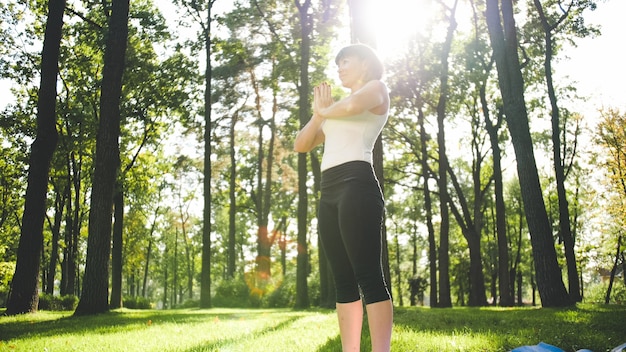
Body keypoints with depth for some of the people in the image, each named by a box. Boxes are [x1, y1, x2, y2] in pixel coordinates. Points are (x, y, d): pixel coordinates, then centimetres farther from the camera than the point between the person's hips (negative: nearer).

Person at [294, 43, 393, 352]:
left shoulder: (376, 88, 10)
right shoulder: (336, 112, 31)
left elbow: (353, 105, -16)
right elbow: (300, 145, 27)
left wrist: (326, 110, 4)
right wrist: (318, 113, 13)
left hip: (356, 184, -8)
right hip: (329, 191, 8)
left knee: (368, 276, -15)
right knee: (343, 281, 2)